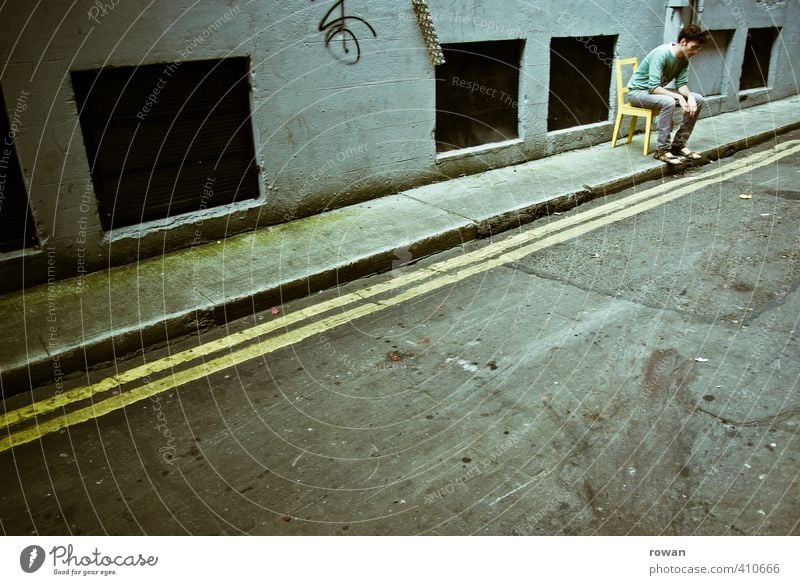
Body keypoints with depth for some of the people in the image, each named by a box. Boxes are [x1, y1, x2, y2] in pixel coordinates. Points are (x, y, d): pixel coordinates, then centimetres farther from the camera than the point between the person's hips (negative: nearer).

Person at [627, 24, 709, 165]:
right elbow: (653, 87, -30)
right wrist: (678, 97, -34)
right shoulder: (661, 54, -26)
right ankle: (662, 150, -27)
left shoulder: (684, 59, -2)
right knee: (668, 102, -36)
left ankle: (678, 144, 0)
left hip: (657, 90, 8)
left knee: (698, 99, -4)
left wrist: (689, 96, -22)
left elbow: (681, 84, -2)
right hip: (638, 91, -8)